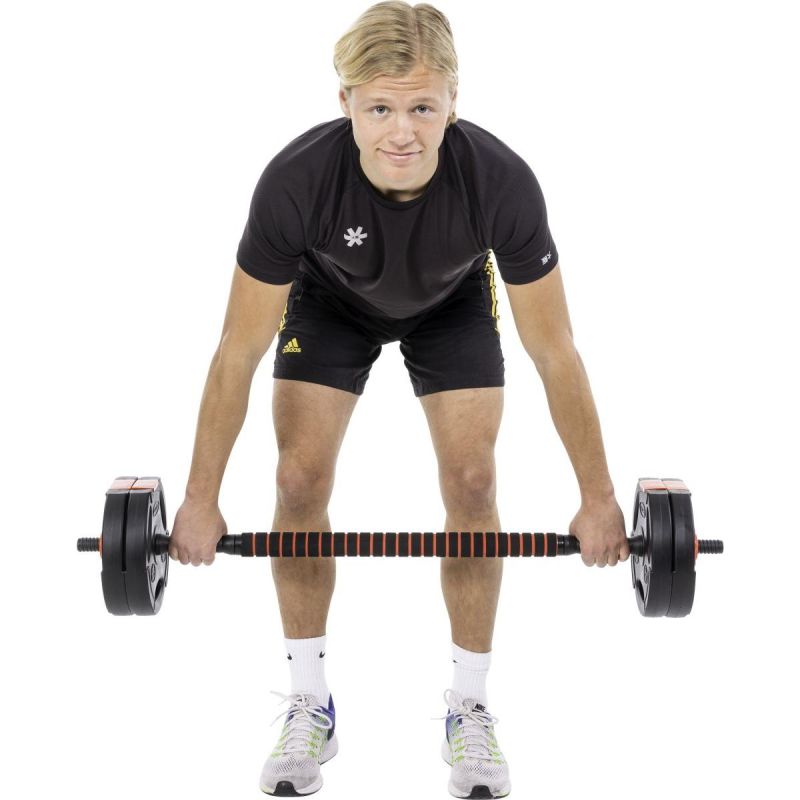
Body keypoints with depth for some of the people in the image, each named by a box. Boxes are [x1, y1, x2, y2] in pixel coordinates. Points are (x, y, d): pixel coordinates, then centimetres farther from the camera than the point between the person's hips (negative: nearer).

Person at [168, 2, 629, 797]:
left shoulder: (501, 181, -39)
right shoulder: (296, 180, -40)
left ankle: (468, 706, 6)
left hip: (451, 305, 0)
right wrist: (202, 499, -19)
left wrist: (597, 497, -19)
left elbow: (553, 351, -26)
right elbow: (239, 350, -27)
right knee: (300, 480, -12)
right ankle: (309, 703, 6)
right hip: (332, 299, 0)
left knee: (470, 481, -12)